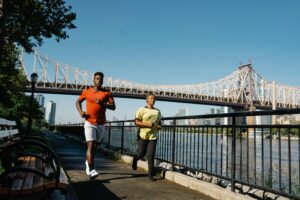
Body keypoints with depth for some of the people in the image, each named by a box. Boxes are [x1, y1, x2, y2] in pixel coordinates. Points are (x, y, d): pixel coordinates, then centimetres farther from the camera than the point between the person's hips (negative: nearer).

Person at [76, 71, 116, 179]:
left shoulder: (107, 93, 0)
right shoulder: (87, 92, 3)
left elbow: (113, 107, -7)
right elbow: (78, 102, 16)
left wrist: (102, 103, -23)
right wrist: (81, 112, -2)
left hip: (101, 124, 2)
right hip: (89, 123, -2)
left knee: (95, 146, 15)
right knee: (90, 145, -14)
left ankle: (88, 162, 41)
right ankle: (92, 170, -17)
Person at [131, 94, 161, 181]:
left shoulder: (158, 111, 14)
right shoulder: (142, 110, -2)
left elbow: (159, 123, 25)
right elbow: (137, 123, -8)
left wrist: (159, 126, 1)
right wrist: (148, 124, -19)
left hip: (153, 136, 3)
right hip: (143, 135, -3)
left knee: (151, 155, -4)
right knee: (141, 154, 5)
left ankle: (150, 174, 4)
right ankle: (135, 159, 40)